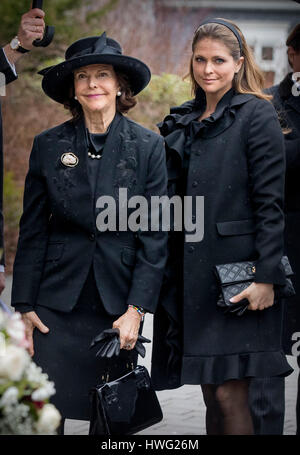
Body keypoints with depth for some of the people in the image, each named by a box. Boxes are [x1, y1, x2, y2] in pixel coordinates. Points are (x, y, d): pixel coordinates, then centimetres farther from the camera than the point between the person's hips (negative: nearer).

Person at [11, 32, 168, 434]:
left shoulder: (148, 147, 0)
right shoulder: (48, 145, 4)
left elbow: (155, 236, -2)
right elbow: (32, 232, 6)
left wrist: (137, 310, -8)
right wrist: (24, 307, 1)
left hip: (118, 305, 0)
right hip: (57, 304, 1)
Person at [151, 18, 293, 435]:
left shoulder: (256, 114, -5)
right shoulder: (182, 120, 15)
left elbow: (271, 201, -10)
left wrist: (267, 276, -15)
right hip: (188, 273, 6)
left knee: (229, 392, -8)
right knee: (210, 391, 9)